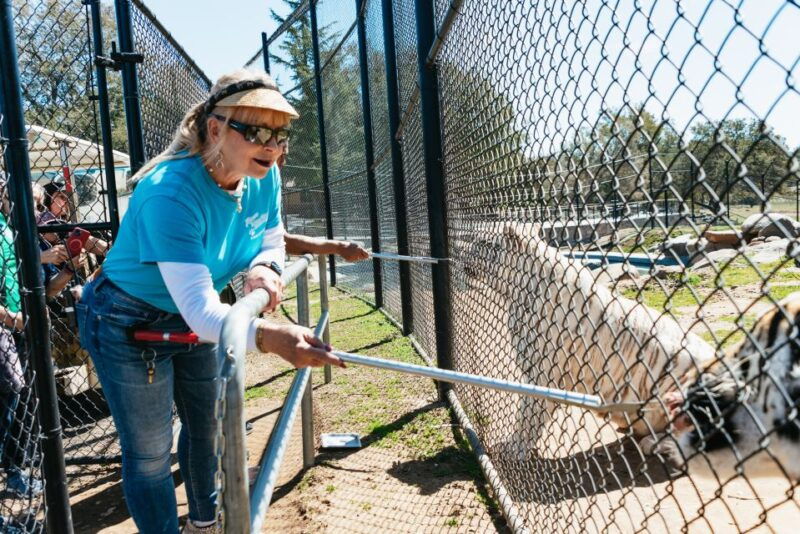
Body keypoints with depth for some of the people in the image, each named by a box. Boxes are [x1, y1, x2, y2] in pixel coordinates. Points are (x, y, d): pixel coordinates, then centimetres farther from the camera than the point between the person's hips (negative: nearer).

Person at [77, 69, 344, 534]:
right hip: (129, 325, -7)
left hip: (194, 321, 7)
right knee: (150, 453, 3)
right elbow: (199, 307, -44)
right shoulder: (171, 191, -37)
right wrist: (269, 337, -61)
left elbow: (272, 240, 1)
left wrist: (263, 269, -24)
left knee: (207, 425, 22)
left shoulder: (264, 177, -15)